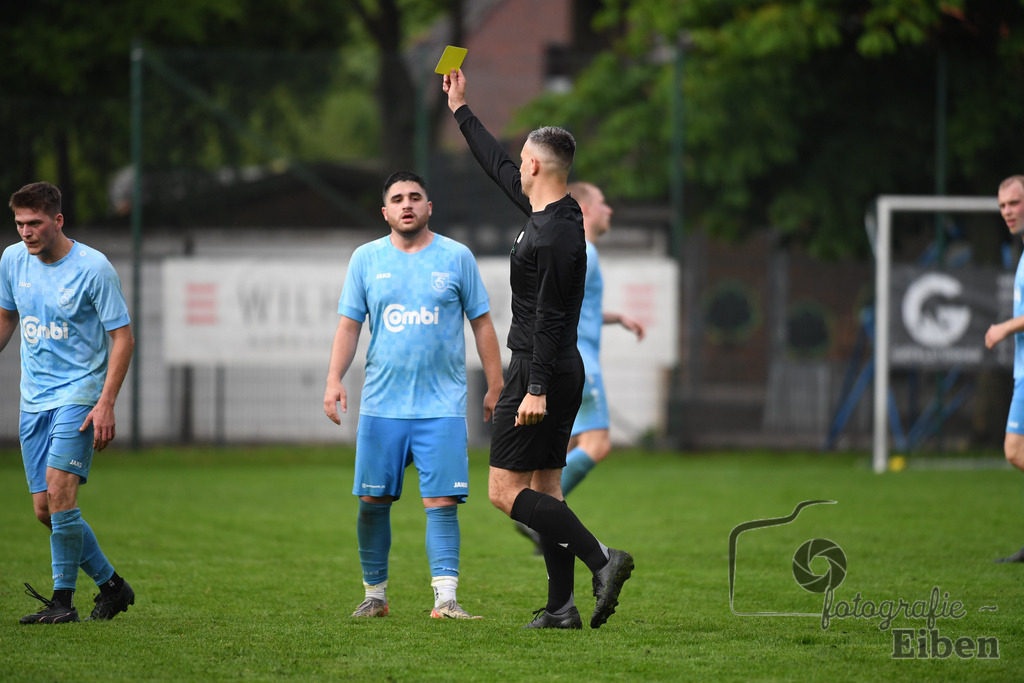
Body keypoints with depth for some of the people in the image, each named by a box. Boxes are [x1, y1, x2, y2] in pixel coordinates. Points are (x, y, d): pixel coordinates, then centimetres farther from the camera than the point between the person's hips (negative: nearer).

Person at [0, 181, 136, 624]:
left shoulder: (94, 268, -12)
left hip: (79, 392, -6)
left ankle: (63, 599, -11)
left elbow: (122, 337, -10)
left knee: (59, 490, -21)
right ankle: (111, 585, 19)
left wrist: (106, 404, -17)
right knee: (45, 510, 2)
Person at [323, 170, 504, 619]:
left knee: (441, 503, -10)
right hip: (381, 406, 2)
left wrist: (495, 386, 5)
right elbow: (349, 325, 8)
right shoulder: (366, 259, 8)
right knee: (373, 501, 2)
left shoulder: (457, 257, 5)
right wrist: (334, 380, -5)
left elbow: (482, 323, 9)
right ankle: (375, 594, 16)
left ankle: (446, 598, -14)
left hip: (442, 408, -2)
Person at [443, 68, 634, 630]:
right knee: (544, 490, 10)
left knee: (506, 491, -10)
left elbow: (549, 317, -23)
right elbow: (498, 167, 25)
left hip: (540, 370, -10)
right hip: (564, 370, 10)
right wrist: (461, 111, 34)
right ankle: (561, 606, 8)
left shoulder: (553, 234, -18)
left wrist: (537, 389, -26)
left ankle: (601, 561, -20)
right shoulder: (552, 213, 10)